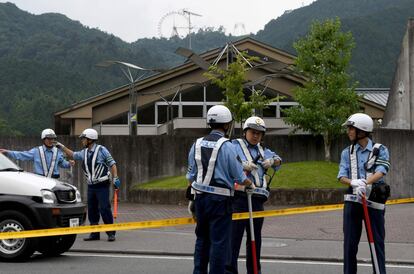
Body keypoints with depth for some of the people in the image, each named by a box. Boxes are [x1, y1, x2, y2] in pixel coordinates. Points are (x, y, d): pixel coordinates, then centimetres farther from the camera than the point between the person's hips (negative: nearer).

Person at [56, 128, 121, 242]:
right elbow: (73, 155, 28)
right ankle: (94, 234, 15)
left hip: (102, 185, -7)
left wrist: (115, 178, -18)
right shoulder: (84, 152, 10)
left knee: (104, 209, -11)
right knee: (92, 210, 7)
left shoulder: (101, 150, -8)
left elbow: (112, 164, -10)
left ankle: (111, 233, -5)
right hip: (91, 186, 7)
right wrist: (62, 147, 27)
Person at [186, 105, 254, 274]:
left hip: (200, 197, 6)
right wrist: (249, 184, 15)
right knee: (219, 241, 0)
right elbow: (239, 176, -6)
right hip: (220, 200, -6)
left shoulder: (197, 145, 6)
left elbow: (191, 176, 12)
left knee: (202, 239, 17)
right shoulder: (226, 146, -11)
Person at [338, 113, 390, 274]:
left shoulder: (380, 150, 0)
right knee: (350, 241, 5)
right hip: (352, 200, 3)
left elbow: (381, 171, -16)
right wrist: (353, 182, -24)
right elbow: (342, 177, -1)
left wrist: (365, 183, -34)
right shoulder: (347, 152, 9)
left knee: (377, 240, 1)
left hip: (374, 201, -3)